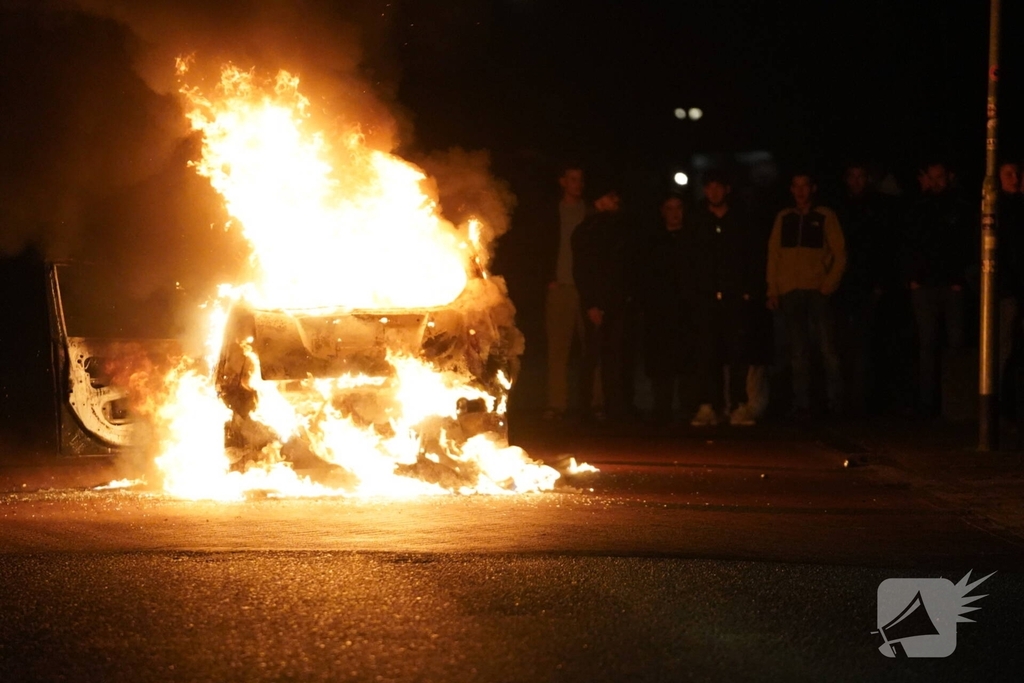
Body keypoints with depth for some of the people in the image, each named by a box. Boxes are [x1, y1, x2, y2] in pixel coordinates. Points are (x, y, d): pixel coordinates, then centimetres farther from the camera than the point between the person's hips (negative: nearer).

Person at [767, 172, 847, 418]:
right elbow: (773, 255, 13)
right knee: (798, 352, 2)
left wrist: (829, 285, -8)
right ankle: (801, 404, 2)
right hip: (790, 292, 3)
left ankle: (836, 402, -4)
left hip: (817, 290, -3)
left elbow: (839, 254, 4)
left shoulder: (825, 216, 7)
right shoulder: (783, 218, 16)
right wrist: (773, 290, 4)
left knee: (827, 348, -7)